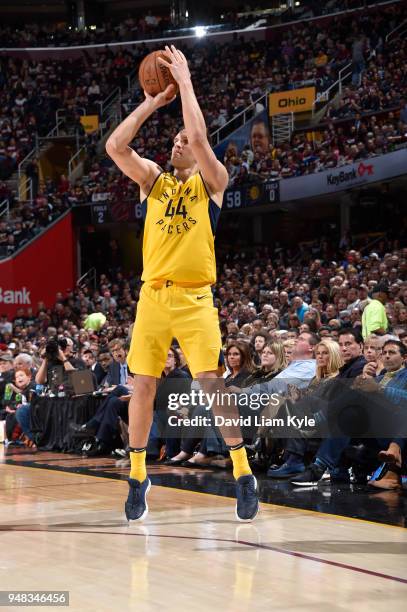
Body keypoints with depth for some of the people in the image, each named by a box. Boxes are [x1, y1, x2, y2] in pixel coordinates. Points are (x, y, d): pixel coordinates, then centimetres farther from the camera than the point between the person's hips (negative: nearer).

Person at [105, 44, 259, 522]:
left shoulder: (211, 182, 4)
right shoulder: (153, 180, 14)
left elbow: (199, 137, -14)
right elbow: (115, 146, -1)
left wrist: (184, 81, -7)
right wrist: (152, 102, 1)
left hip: (194, 297, -3)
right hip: (152, 296, 4)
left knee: (212, 383, -10)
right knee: (142, 386, 4)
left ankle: (244, 474, 0)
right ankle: (138, 477, 16)